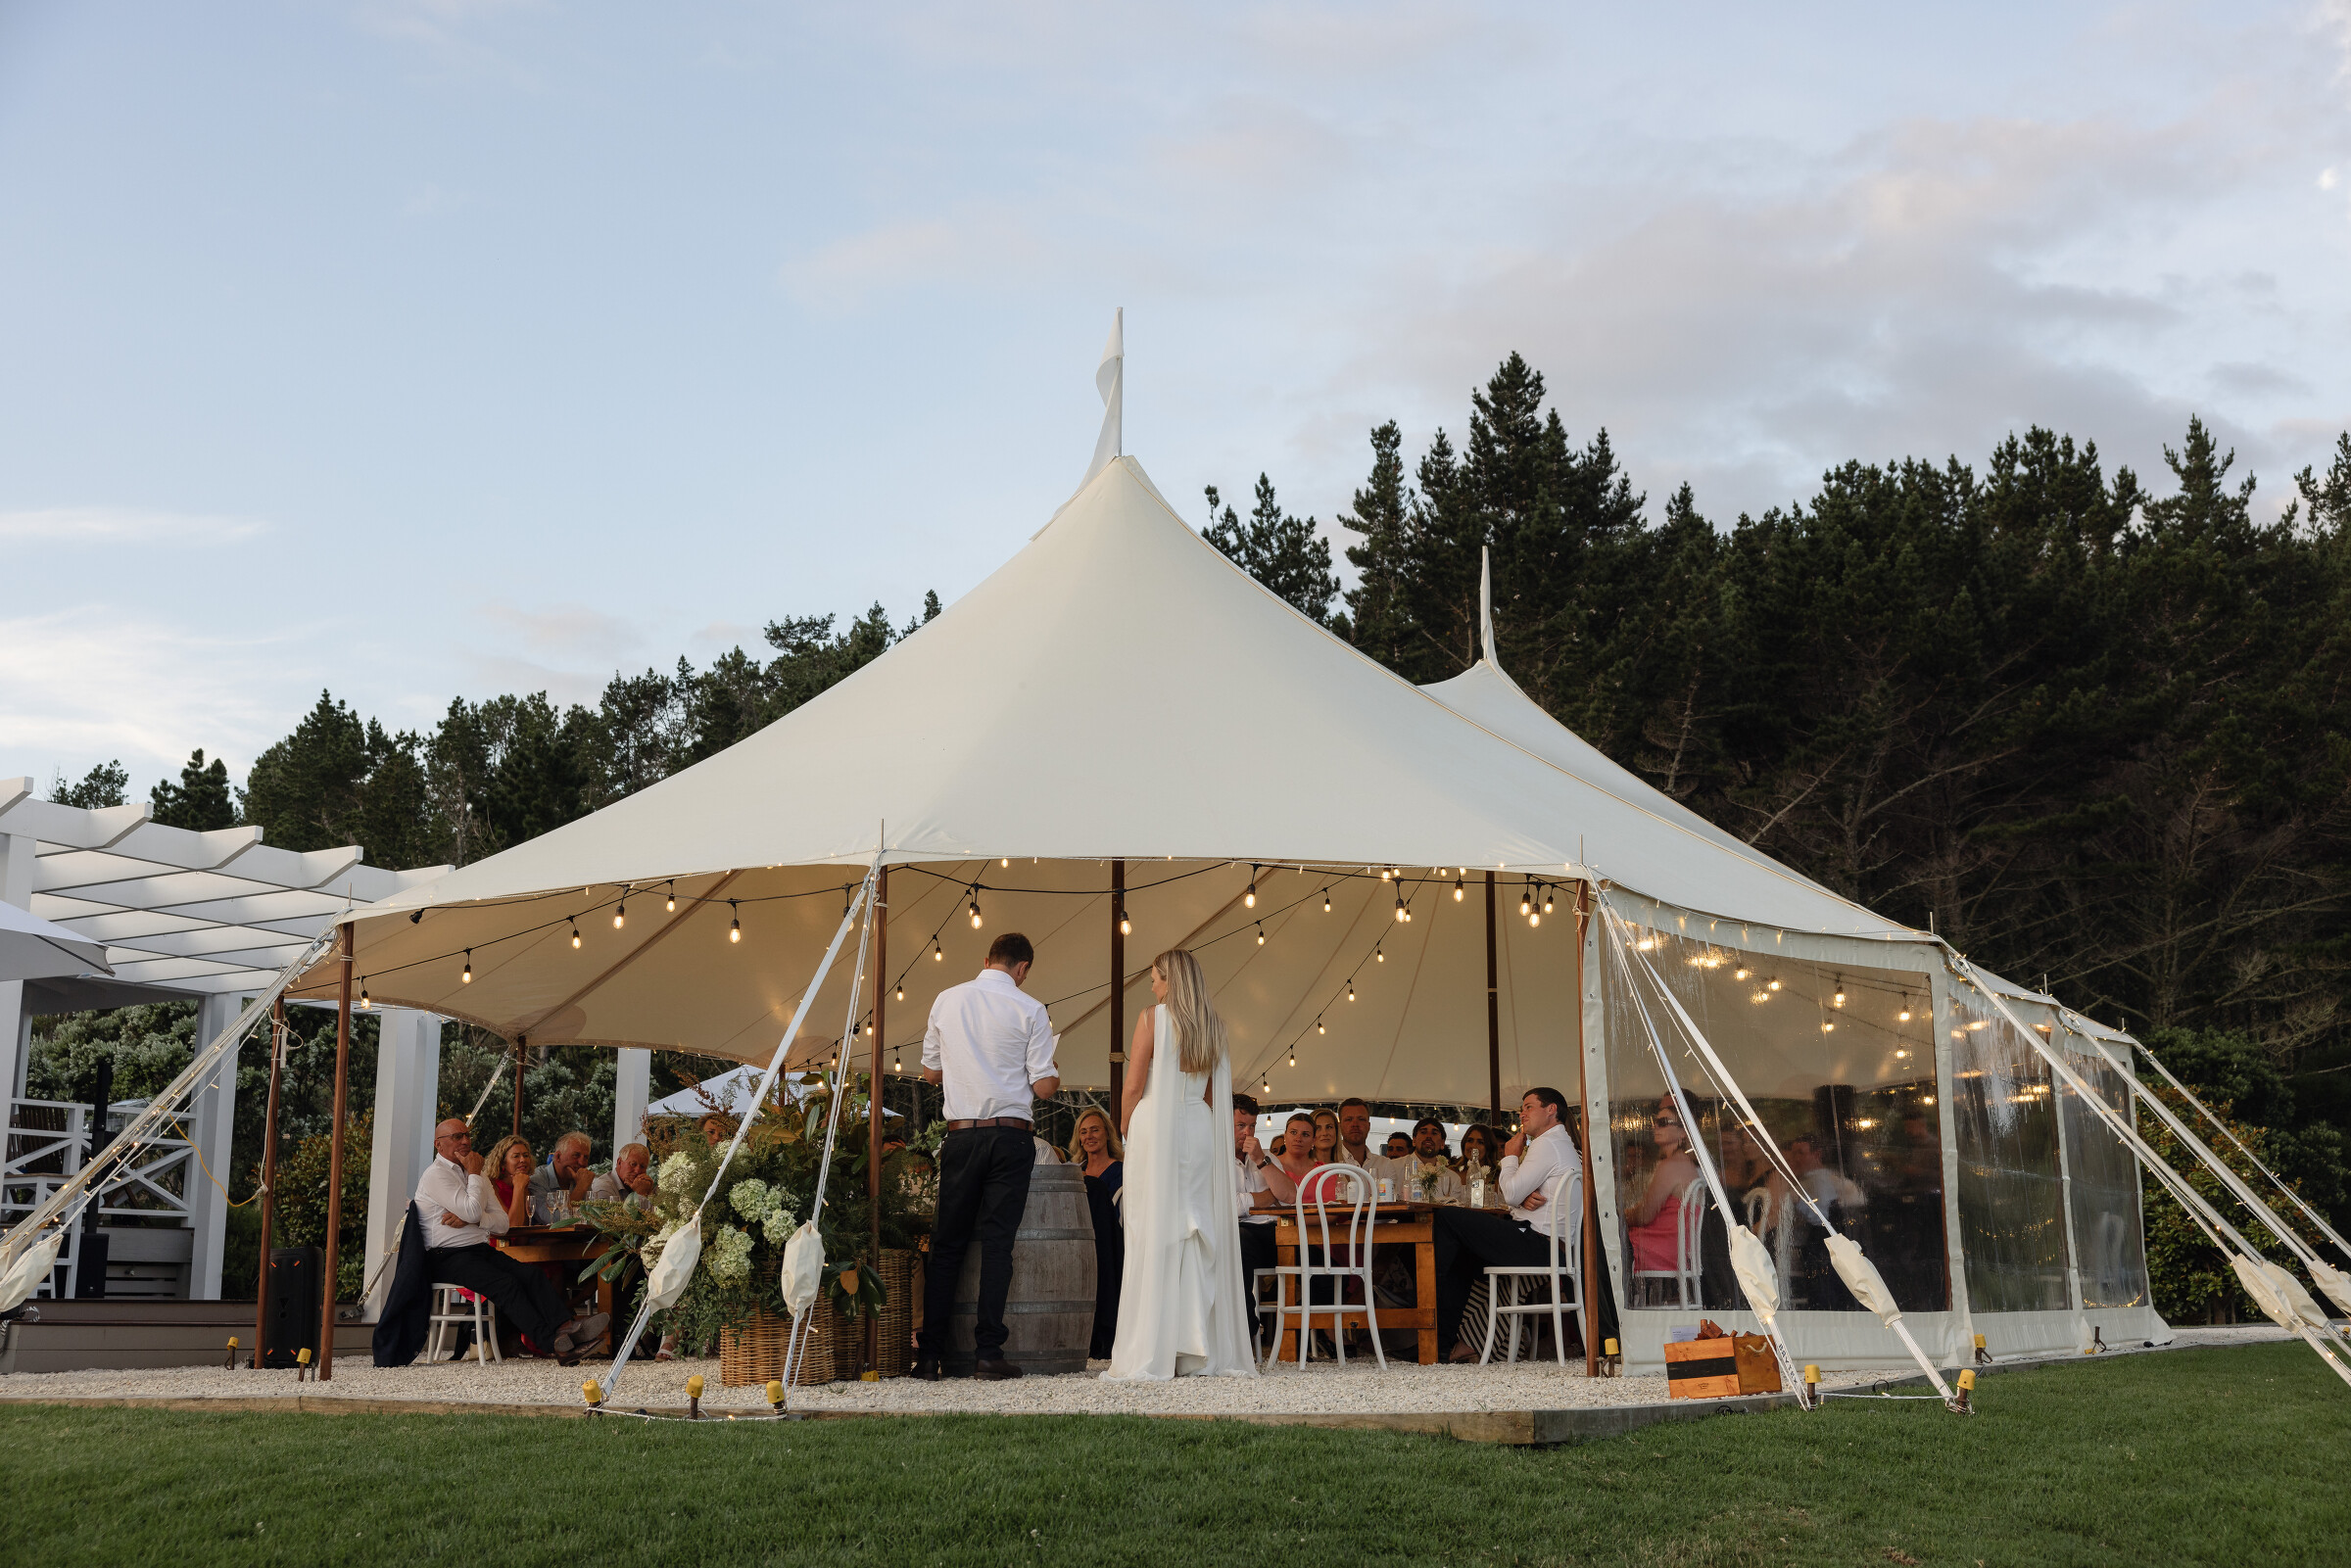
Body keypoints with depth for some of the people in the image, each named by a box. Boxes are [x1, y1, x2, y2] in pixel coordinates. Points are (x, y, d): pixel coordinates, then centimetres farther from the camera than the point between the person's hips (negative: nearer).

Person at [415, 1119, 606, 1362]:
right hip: (448, 1257, -7)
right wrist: (474, 1174, -3)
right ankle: (552, 1344, -39)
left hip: (482, 1250, 7)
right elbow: (473, 1212, -17)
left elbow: (503, 1224, 12)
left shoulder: (479, 1177, 21)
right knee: (505, 1283, -29)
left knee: (531, 1274, -19)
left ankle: (565, 1327, -38)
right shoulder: (436, 1174, -3)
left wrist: (469, 1219, -6)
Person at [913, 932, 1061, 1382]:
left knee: (947, 1244, 8)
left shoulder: (947, 1001, 6)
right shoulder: (1030, 1010, -3)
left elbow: (930, 1073, 14)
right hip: (1011, 1137, -2)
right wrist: (1055, 1077, 17)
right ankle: (989, 1353, -3)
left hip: (960, 1136, 2)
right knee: (997, 1243, 0)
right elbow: (1044, 1088, -5)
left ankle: (930, 1355, 7)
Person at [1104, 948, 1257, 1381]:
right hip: (1201, 1131, 5)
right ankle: (1203, 1350, 7)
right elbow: (1216, 1093, 12)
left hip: (1158, 1129, -5)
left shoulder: (1153, 1018, -5)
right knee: (1201, 1235, 6)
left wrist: (1126, 1131, 7)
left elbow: (1133, 1087, -6)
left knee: (1156, 1236, -4)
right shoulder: (1214, 1027, 11)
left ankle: (1154, 1353, -5)